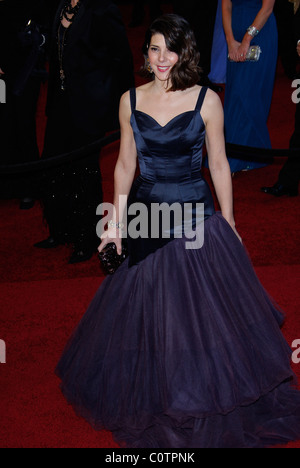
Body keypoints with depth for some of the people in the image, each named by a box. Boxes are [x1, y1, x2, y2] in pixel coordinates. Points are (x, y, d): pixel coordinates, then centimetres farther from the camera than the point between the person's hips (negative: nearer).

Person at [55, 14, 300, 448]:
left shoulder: (207, 100, -6)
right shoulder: (130, 100, 2)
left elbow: (219, 163, -1)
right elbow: (126, 163, 8)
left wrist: (227, 223, -1)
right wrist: (116, 220, 4)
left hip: (196, 215, -2)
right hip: (146, 218, 3)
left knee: (204, 311, 5)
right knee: (145, 311, 13)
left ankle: (208, 398, 28)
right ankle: (152, 398, 36)